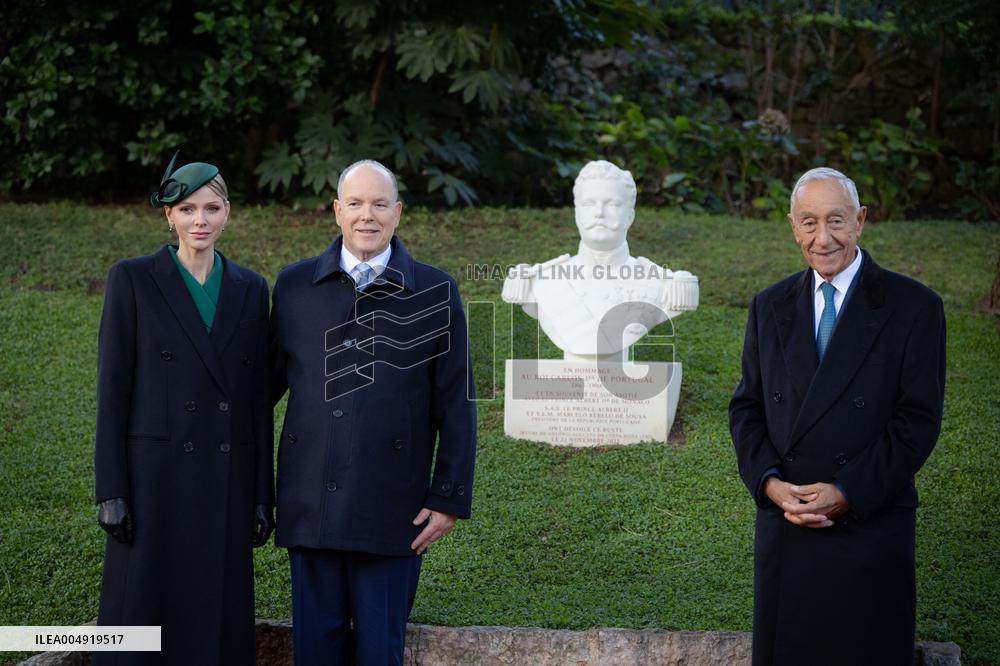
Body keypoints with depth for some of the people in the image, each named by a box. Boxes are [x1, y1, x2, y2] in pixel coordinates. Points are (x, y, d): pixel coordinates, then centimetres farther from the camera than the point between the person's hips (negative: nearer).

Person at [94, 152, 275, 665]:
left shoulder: (249, 289, 9)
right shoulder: (132, 279, -2)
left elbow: (258, 396, 10)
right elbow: (112, 388, -4)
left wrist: (263, 495, 6)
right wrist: (111, 492, -9)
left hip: (226, 481, 3)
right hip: (154, 475, -3)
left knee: (220, 622, 5)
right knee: (144, 622, -1)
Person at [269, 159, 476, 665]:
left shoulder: (436, 292, 1)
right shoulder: (294, 285, 7)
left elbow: (456, 405, 1)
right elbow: (267, 380, 14)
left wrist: (450, 499, -2)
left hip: (391, 508, -2)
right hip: (311, 505, 2)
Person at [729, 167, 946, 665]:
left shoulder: (913, 307, -4)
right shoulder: (769, 307, 10)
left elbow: (918, 419, -8)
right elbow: (746, 408, 9)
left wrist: (848, 494, -15)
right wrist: (770, 482, -8)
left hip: (872, 526, -3)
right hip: (783, 526, 3)